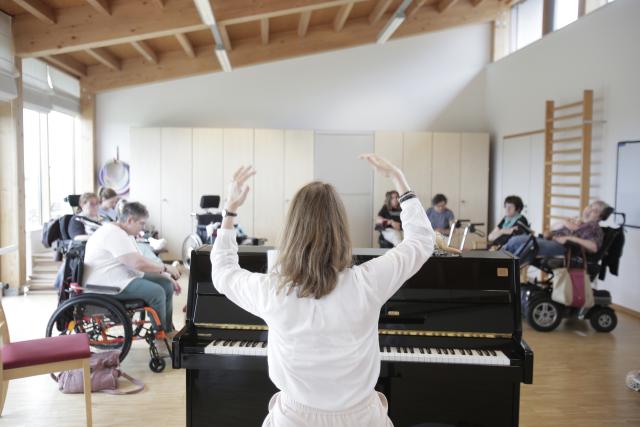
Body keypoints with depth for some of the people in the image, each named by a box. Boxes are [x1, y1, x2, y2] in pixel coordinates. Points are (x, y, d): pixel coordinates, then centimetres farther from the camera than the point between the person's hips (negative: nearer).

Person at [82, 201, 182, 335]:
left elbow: (140, 261, 17)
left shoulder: (123, 234, 15)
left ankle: (168, 329, 10)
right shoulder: (114, 234, -20)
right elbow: (139, 264, -28)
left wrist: (167, 276, 7)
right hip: (105, 285, -11)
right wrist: (166, 268, -14)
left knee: (167, 284, 3)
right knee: (156, 291, -24)